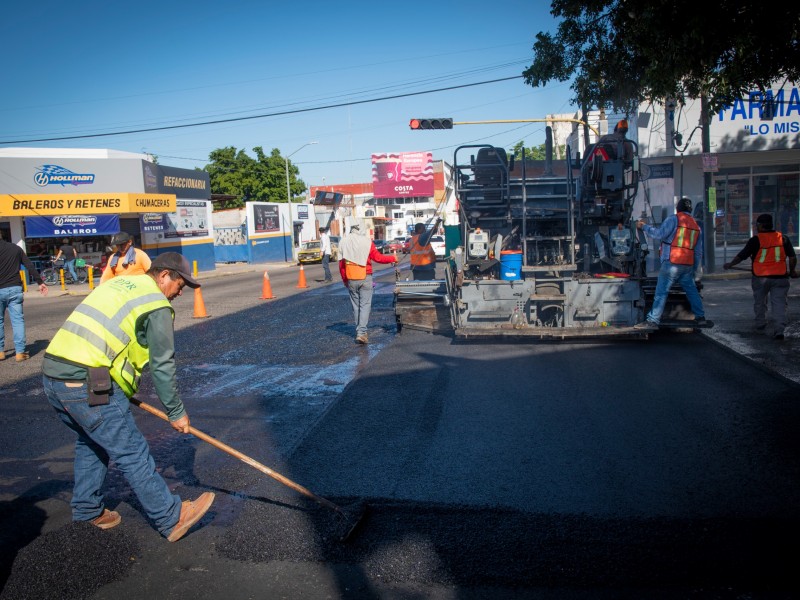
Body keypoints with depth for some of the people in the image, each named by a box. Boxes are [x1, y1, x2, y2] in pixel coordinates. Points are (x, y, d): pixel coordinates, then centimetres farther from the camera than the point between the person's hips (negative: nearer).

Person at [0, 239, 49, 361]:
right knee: (18, 320, 2)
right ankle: (20, 351, -2)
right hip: (14, 289, 2)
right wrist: (40, 282, 6)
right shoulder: (16, 248, 10)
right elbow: (30, 266, 6)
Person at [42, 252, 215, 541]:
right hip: (86, 384, -9)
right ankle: (171, 518, 9)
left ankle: (87, 510, 40)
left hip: (52, 374, 9)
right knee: (132, 454, -1)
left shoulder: (117, 283, 20)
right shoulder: (157, 305, -4)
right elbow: (162, 365, -5)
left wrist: (121, 389, 27)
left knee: (90, 442, 27)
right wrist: (176, 412, 5)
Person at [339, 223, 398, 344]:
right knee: (365, 305, -3)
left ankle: (359, 331, 19)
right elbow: (378, 257, -5)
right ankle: (361, 332, -13)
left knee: (356, 305, 14)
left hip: (351, 279, 3)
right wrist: (393, 258, 11)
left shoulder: (344, 242, 4)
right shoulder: (367, 241, -6)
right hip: (365, 277, -3)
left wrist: (344, 279, 17)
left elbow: (341, 263, 6)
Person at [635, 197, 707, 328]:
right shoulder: (695, 224, 17)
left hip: (672, 263, -6)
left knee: (661, 291, -6)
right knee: (691, 290, 18)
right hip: (688, 264, 6)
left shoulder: (673, 219, -5)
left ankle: (652, 320, -9)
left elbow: (660, 234, -15)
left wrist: (644, 226, -4)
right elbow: (698, 250, 19)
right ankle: (700, 317, 24)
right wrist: (697, 268, 25)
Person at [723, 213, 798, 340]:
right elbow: (792, 257, 3)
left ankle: (760, 324, 30)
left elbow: (741, 256, -3)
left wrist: (730, 265, 13)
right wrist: (792, 270, 20)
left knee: (759, 302, 18)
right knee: (779, 303, 1)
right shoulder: (783, 238, 2)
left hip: (761, 277, -2)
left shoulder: (756, 240, -8)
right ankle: (779, 330, -8)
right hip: (780, 277, 2)